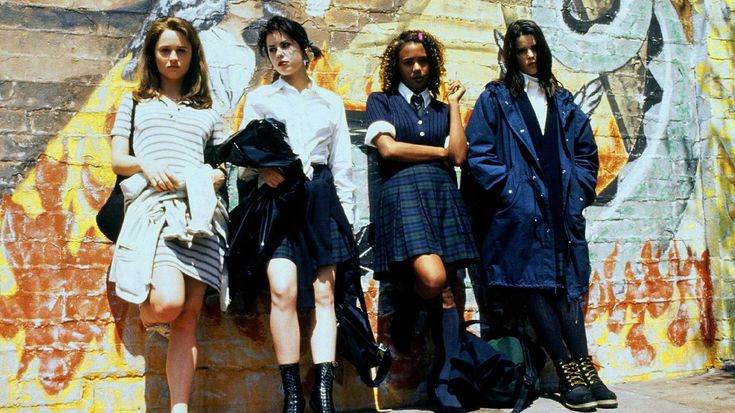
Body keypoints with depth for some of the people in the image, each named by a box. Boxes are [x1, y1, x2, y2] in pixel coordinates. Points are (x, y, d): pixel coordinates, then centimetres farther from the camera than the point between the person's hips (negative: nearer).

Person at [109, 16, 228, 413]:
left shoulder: (208, 113, 23)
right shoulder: (135, 102, 20)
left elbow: (223, 169, 19)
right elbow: (118, 160, 12)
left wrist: (214, 177, -4)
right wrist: (145, 166, -9)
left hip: (201, 209, 2)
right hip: (153, 203, -2)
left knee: (188, 315, -5)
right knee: (168, 302, -23)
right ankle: (144, 310, 14)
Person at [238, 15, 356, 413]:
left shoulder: (331, 102, 18)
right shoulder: (259, 98, 14)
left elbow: (342, 165, 15)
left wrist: (347, 217, 8)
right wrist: (261, 169, -14)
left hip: (322, 197, 2)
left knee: (324, 293, -5)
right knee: (284, 289, -18)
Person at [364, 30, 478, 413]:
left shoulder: (442, 109, 21)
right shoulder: (381, 101, 13)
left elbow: (459, 156, 5)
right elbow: (387, 148, -4)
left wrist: (454, 103, 10)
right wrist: (439, 152, 4)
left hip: (444, 197, 4)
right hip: (403, 194, -3)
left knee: (447, 290, -3)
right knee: (432, 278, -24)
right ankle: (404, 307, 10)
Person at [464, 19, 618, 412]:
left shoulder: (562, 101, 18)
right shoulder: (495, 98, 5)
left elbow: (586, 151, 20)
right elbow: (478, 152, -4)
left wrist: (579, 191, 8)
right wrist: (508, 188, -10)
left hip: (563, 210, 4)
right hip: (521, 210, -4)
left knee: (567, 284, 1)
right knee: (535, 284, -6)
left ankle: (583, 372, 3)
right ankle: (569, 373, 0)